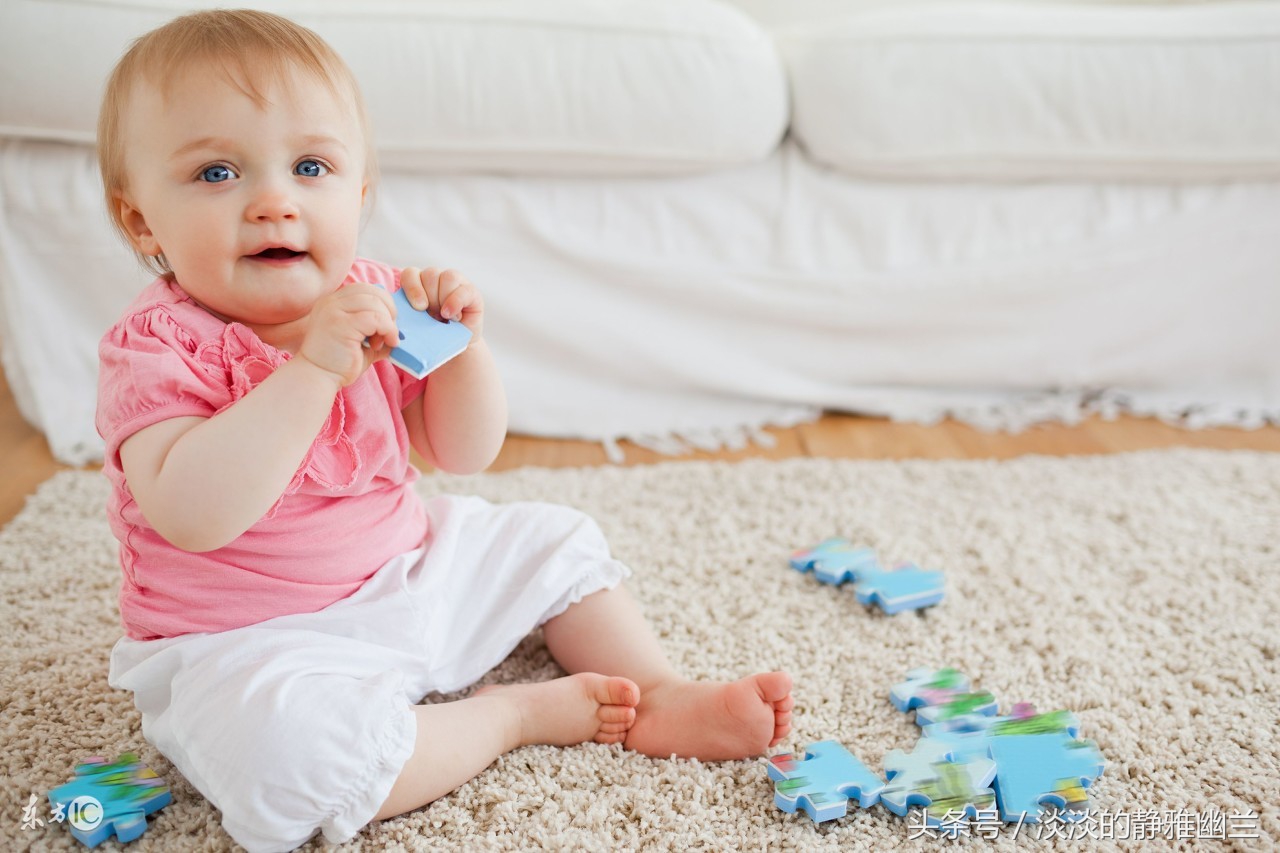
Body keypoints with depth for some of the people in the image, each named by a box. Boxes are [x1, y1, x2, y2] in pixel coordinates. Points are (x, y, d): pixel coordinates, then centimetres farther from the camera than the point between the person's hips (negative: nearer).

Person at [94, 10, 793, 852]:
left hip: (409, 573, 6)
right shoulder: (157, 345, -18)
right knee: (276, 745, -37)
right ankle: (515, 711, -17)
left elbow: (462, 453, 3)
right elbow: (192, 516, -36)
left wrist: (464, 347, -16)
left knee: (560, 540, 10)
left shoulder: (375, 302, -1)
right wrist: (313, 368, -38)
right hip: (253, 643, -6)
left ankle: (660, 698, 9)